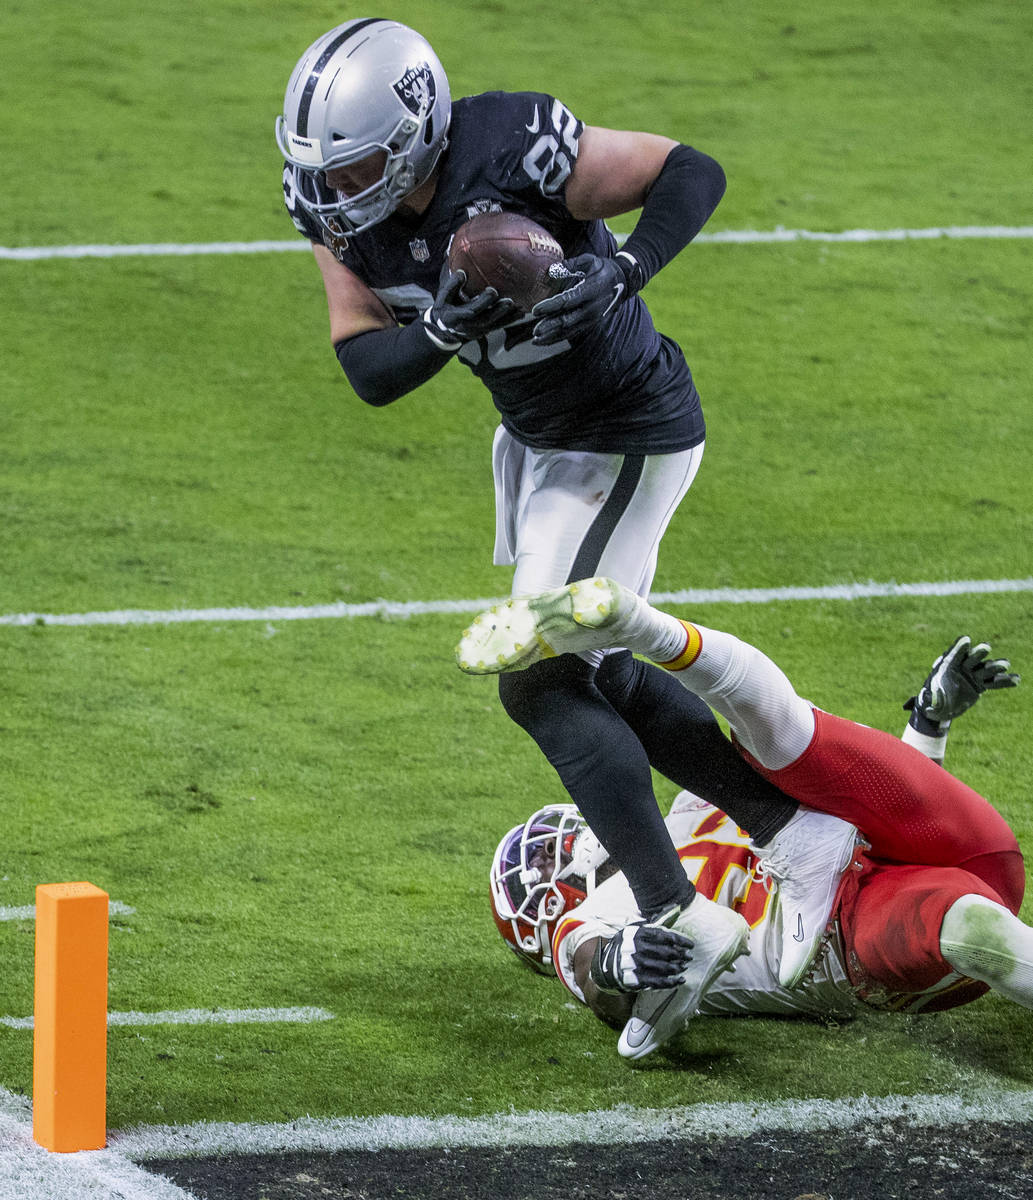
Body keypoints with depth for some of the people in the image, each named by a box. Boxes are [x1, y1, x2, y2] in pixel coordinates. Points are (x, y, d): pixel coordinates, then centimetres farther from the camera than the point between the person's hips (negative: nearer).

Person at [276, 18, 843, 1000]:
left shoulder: (513, 153, -30)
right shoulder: (336, 210, -10)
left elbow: (692, 172, -23)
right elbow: (369, 373, -12)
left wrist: (621, 272, -38)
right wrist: (442, 332, -32)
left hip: (628, 439, -8)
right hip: (536, 438, 8)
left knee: (542, 686, -10)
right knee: (601, 677, 16)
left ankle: (681, 921, -6)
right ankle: (795, 826, 27)